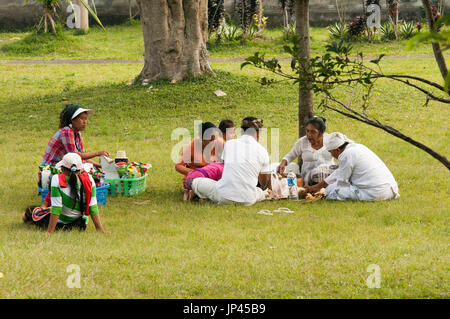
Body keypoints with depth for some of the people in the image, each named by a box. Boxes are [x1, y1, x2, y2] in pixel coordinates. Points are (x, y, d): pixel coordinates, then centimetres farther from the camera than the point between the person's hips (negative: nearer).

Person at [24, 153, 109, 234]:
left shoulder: (57, 179, -25)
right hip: (81, 225, 4)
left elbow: (56, 209, -24)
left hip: (60, 224, -4)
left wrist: (49, 232, -20)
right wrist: (100, 229, -7)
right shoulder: (89, 179, -15)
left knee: (29, 209, 21)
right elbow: (93, 207, -13)